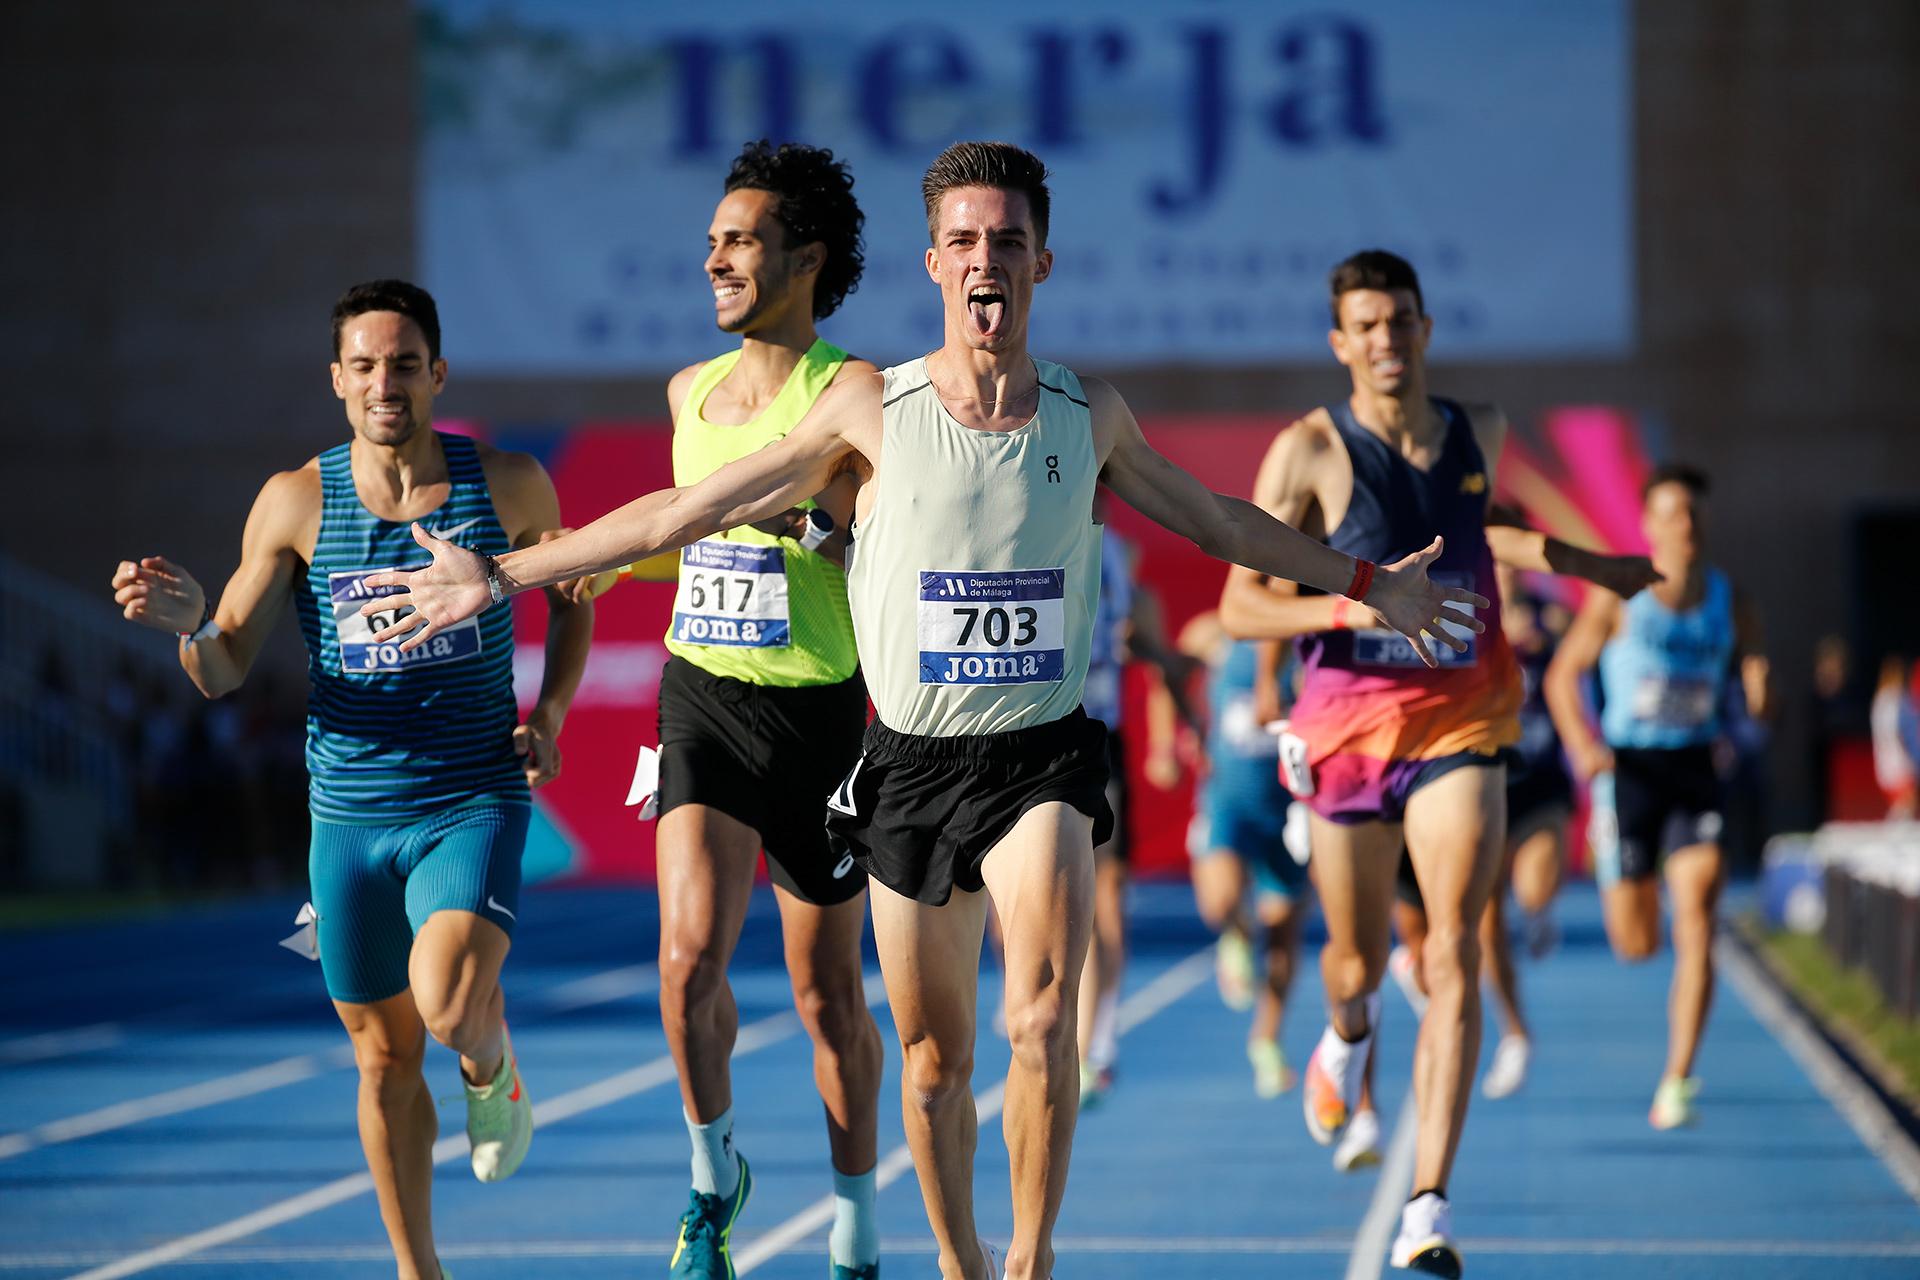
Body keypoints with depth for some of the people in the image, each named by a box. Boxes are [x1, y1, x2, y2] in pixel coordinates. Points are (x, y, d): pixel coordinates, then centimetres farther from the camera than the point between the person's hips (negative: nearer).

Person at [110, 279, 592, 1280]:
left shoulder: (509, 485, -3)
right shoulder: (297, 502, -4)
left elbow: (571, 593, 17)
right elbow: (224, 673, -2)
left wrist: (551, 711, 2)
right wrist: (186, 620, -24)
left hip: (474, 804, -2)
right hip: (349, 818, 2)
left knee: (448, 1007, -25)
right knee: (384, 1058, 10)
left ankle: (492, 1067, 13)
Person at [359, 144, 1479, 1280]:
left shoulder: (1091, 416, 2)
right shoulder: (875, 410, -4)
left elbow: (1222, 521, 20)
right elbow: (688, 512, -1)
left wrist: (1364, 583, 26)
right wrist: (502, 573, -3)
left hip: (1044, 759, 0)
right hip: (913, 762, 0)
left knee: (1044, 1019, -22)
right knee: (934, 1056, 8)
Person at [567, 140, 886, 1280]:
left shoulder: (854, 391, -10)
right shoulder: (691, 391, 8)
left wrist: (809, 522, -27)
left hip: (816, 707, -4)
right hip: (701, 698, 4)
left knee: (828, 995, 7)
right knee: (691, 953, -16)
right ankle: (714, 1176, 8)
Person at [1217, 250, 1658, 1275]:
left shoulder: (1480, 433, 5)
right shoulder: (1310, 450, -9)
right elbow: (1240, 606, -11)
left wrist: (1588, 566, 31)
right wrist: (1355, 606, -27)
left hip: (1461, 719, 2)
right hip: (1350, 718, -1)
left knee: (1454, 953, -15)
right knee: (1358, 961, 12)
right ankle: (1347, 1035, 53)